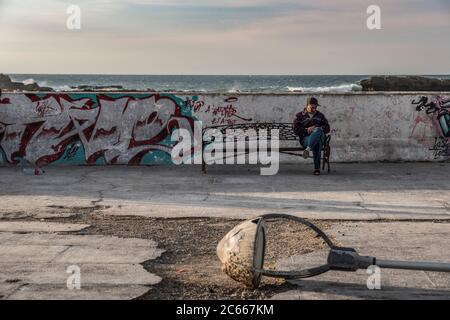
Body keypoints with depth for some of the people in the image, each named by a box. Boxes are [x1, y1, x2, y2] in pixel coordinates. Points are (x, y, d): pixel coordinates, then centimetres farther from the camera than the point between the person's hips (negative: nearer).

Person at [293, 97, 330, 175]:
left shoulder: (320, 115, 24)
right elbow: (296, 130, 6)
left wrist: (315, 128, -5)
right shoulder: (300, 116, 17)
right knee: (317, 142, -38)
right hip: (305, 138, -2)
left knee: (318, 130, -37)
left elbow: (327, 128, 12)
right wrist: (307, 130, -8)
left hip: (320, 136, 2)